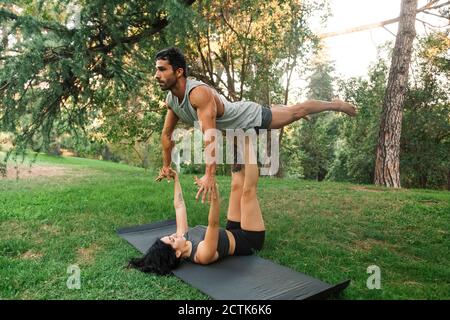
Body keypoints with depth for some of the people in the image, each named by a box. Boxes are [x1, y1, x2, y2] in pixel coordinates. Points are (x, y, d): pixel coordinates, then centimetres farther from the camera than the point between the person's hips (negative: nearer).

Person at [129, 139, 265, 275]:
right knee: (247, 190, -17)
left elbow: (179, 206, -3)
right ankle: (248, 142, -5)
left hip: (234, 232, 7)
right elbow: (213, 223, -52)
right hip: (249, 240, -6)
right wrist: (213, 188, -64)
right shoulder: (203, 254, -35)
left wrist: (176, 178, 3)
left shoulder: (183, 236, -13)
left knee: (237, 185, -2)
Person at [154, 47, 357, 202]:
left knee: (296, 112, 7)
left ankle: (336, 104, 33)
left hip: (251, 117, -9)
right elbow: (167, 134, 0)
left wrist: (209, 175, -47)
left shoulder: (199, 93, -38)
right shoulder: (170, 99, -12)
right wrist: (166, 166, 6)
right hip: (236, 128, 9)